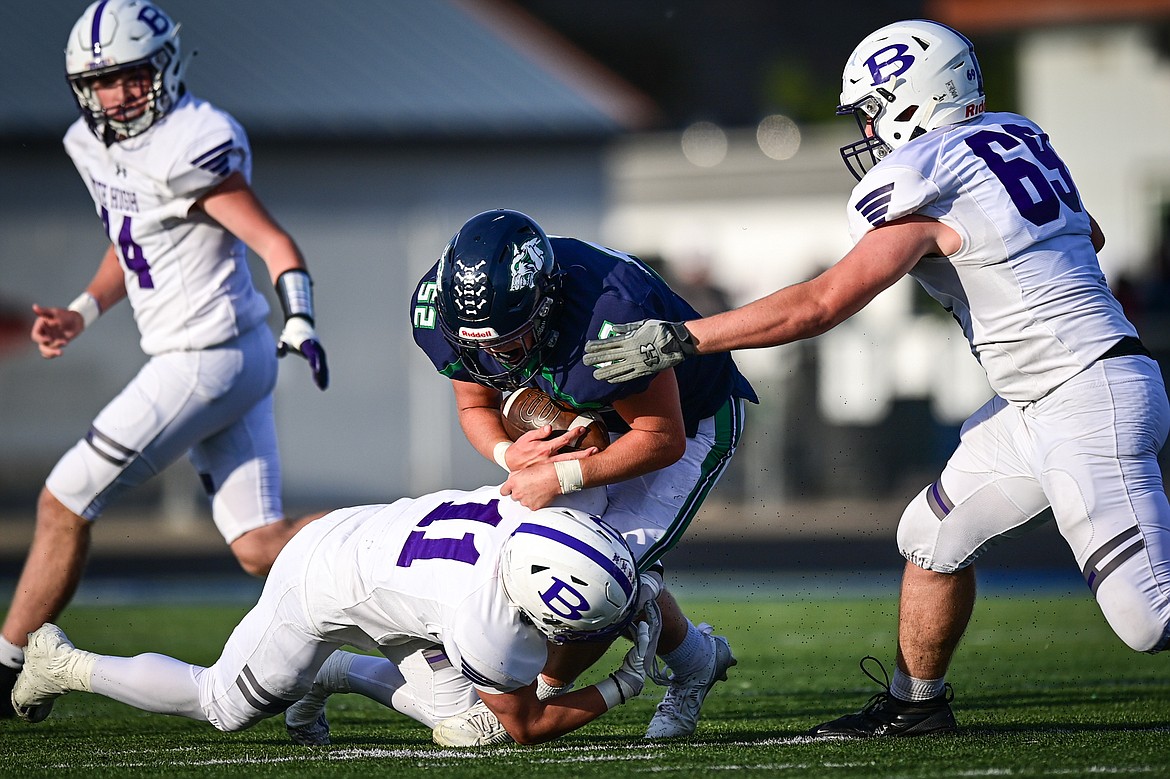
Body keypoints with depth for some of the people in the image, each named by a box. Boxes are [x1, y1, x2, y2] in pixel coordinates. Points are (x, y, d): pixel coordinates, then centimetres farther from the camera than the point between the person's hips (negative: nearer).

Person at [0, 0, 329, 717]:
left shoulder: (189, 147, -18)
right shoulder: (96, 145, 10)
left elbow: (275, 242, -19)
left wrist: (301, 323, -33)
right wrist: (82, 313, 14)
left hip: (206, 360, -9)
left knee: (64, 506, 2)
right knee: (260, 544, 4)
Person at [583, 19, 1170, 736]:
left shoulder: (924, 178, -14)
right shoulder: (1016, 136, 12)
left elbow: (823, 304, -16)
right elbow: (1089, 238, 28)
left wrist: (678, 339, -13)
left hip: (1092, 406, -10)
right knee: (934, 535, 16)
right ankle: (915, 702, 28)